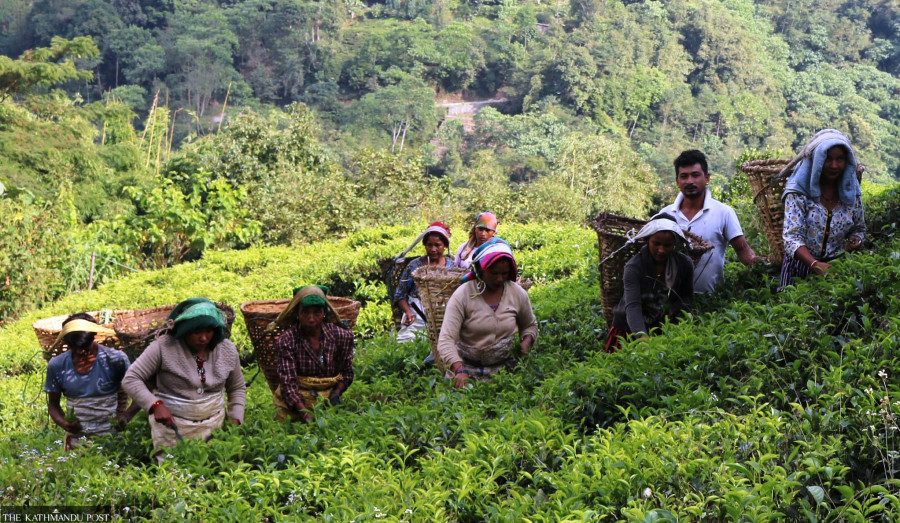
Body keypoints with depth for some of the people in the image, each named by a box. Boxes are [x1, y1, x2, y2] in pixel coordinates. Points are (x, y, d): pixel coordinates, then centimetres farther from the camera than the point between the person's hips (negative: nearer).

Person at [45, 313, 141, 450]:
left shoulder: (115, 359, -8)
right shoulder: (56, 366, 0)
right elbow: (53, 403, 11)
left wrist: (128, 414, -22)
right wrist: (63, 423, -10)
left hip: (111, 436, -2)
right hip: (76, 440, 2)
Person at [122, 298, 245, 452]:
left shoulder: (227, 349, -2)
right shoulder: (163, 347, -15)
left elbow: (237, 388, 12)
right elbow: (130, 379, -14)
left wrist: (235, 420, -1)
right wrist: (155, 405, -26)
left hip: (214, 426, 3)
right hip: (172, 426, -3)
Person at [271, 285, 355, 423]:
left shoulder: (341, 336, -1)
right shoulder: (286, 341, -6)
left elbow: (347, 373, 12)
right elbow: (288, 382, -13)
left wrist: (336, 394, -7)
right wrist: (304, 413, -26)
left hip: (329, 401, 1)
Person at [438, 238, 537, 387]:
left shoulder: (518, 294, -1)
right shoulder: (463, 295, -14)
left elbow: (530, 326, 19)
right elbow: (446, 340, -21)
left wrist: (526, 342, -4)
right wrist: (459, 370, -37)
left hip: (504, 368, 2)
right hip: (467, 367, -2)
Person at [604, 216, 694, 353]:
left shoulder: (685, 264, -7)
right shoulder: (634, 267, -21)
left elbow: (687, 297, 8)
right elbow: (632, 306, -33)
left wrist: (672, 312, -14)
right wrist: (642, 336, -50)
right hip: (630, 328, -3)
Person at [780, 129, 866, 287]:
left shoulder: (850, 191, 3)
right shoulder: (798, 192, -10)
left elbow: (859, 228, 18)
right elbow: (792, 237, -19)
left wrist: (855, 240, -7)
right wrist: (814, 264, -35)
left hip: (836, 267, 3)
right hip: (801, 265, -3)